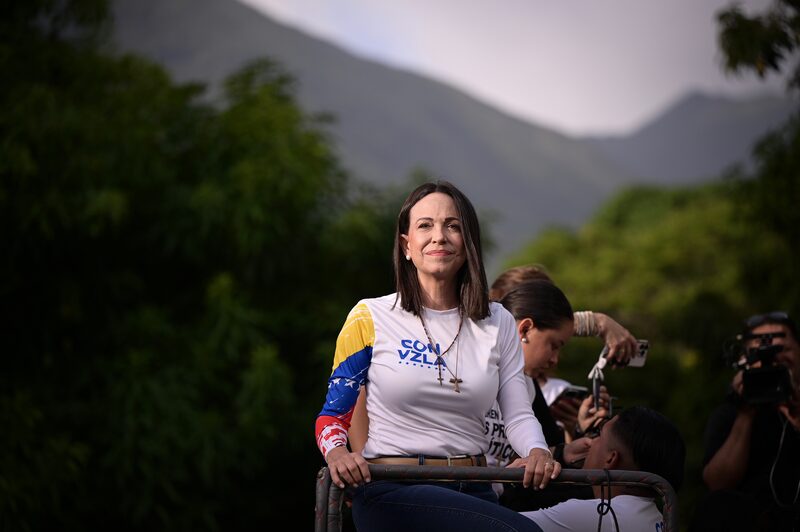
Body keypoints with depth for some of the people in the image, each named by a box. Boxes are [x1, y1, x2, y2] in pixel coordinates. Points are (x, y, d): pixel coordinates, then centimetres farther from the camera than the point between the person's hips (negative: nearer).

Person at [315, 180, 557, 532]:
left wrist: (537, 451, -18)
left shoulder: (497, 323, 12)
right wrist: (336, 452, -18)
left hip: (473, 491, 5)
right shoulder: (371, 318, 3)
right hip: (391, 490, -5)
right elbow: (333, 415, 5)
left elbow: (518, 414, 5)